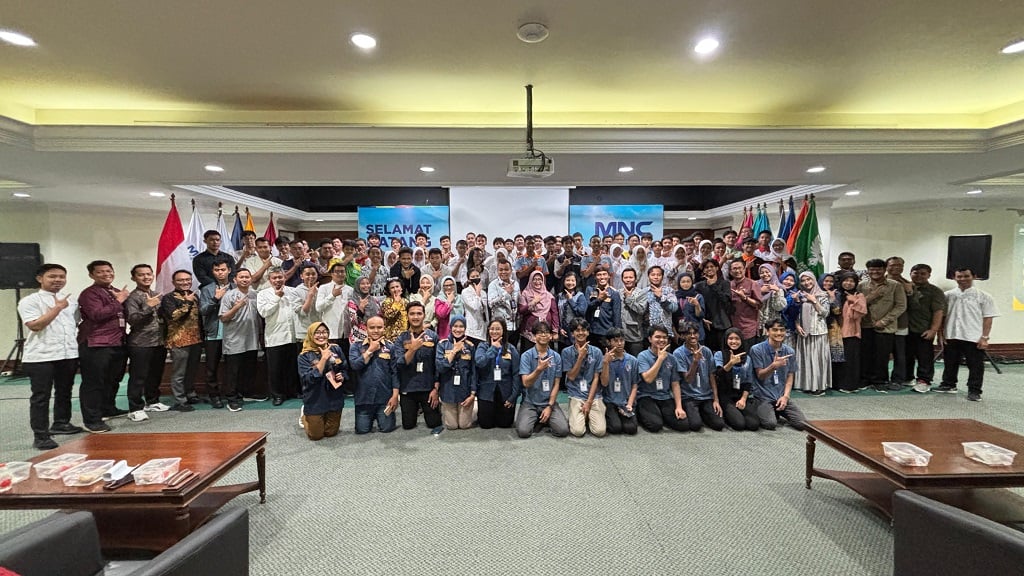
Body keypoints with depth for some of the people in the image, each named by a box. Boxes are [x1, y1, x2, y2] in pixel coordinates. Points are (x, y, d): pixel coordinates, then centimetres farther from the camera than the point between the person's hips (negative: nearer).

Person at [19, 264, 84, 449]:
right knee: (40, 396, 1)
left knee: (65, 392, 16)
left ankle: (61, 423, 32)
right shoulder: (29, 301, -6)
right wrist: (57, 307, -17)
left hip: (68, 354, 5)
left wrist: (79, 344, 14)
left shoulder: (71, 300, 11)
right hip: (40, 356, -5)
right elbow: (35, 325, -18)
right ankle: (40, 436, 6)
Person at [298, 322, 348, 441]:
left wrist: (342, 377, -14)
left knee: (331, 433, 13)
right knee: (316, 435, 9)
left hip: (334, 399, 3)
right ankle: (305, 415, 38)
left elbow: (345, 369, 9)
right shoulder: (305, 356, -12)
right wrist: (324, 358, -26)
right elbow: (309, 379, -23)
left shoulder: (336, 349, -2)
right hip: (315, 401, -3)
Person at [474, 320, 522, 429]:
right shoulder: (482, 346, -1)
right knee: (486, 424, 5)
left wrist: (513, 396, -8)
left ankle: (500, 412, 39)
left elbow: (516, 374, -3)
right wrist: (493, 348, -13)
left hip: (505, 392, 1)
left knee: (505, 424, 8)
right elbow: (479, 362, -21)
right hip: (486, 391, 0)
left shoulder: (511, 349, -1)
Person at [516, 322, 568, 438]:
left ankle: (545, 420, 12)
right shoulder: (526, 356, -7)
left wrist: (549, 406, -8)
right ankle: (538, 420, 9)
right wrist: (539, 369, -31)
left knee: (563, 431, -18)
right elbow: (526, 383, -14)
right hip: (529, 402, -1)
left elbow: (556, 384, 1)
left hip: (549, 402, 2)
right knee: (523, 431, -23)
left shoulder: (556, 357, 1)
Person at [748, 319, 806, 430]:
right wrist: (774, 366, -30)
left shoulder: (789, 351, 6)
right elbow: (760, 376, -10)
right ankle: (763, 413, 11)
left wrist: (785, 396, -5)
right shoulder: (757, 350, -9)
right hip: (762, 396, -4)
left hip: (782, 396, 4)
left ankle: (778, 412, 17)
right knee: (770, 424, -24)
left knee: (802, 423, -12)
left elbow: (790, 376, 9)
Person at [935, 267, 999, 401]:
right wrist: (941, 334, 3)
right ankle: (948, 385, 25)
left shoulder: (983, 296, 0)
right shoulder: (948, 295, 6)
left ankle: (974, 391, 12)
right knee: (950, 363, 13)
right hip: (950, 336, 2)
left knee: (975, 365, 3)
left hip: (974, 338, -2)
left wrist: (984, 337, -9)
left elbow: (987, 318, -2)